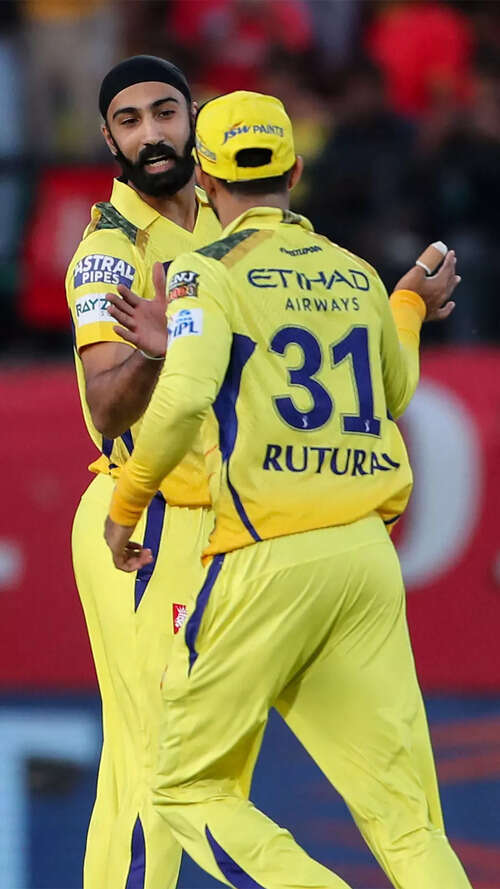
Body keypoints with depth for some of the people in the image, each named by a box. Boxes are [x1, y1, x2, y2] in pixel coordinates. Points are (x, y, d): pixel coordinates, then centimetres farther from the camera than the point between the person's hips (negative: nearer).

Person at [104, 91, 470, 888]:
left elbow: (184, 398, -20)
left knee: (191, 789, 6)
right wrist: (410, 308, 50)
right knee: (406, 818, 2)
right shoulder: (357, 277, 15)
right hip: (368, 554, 5)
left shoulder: (212, 273, -3)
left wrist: (126, 506, -7)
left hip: (268, 556, -5)